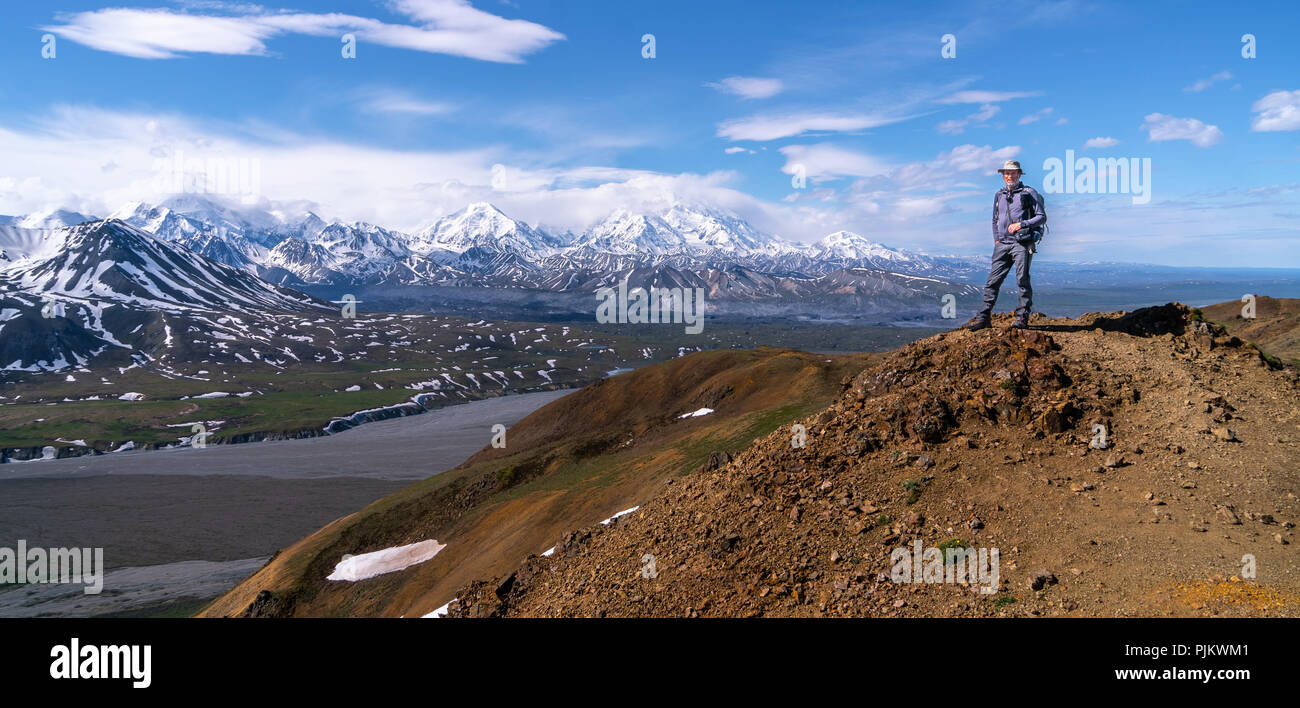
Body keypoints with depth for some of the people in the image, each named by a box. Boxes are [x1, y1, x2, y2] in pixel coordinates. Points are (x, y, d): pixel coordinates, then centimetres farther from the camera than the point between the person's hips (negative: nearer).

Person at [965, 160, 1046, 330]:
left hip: (1022, 243, -4)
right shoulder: (999, 195, 18)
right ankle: (983, 317, 1)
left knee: (1022, 280, -4)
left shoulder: (1029, 193, 3)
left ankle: (1022, 317, 3)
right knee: (993, 280, 0)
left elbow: (1042, 217, 0)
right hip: (1002, 244, 4)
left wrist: (1021, 224, -12)